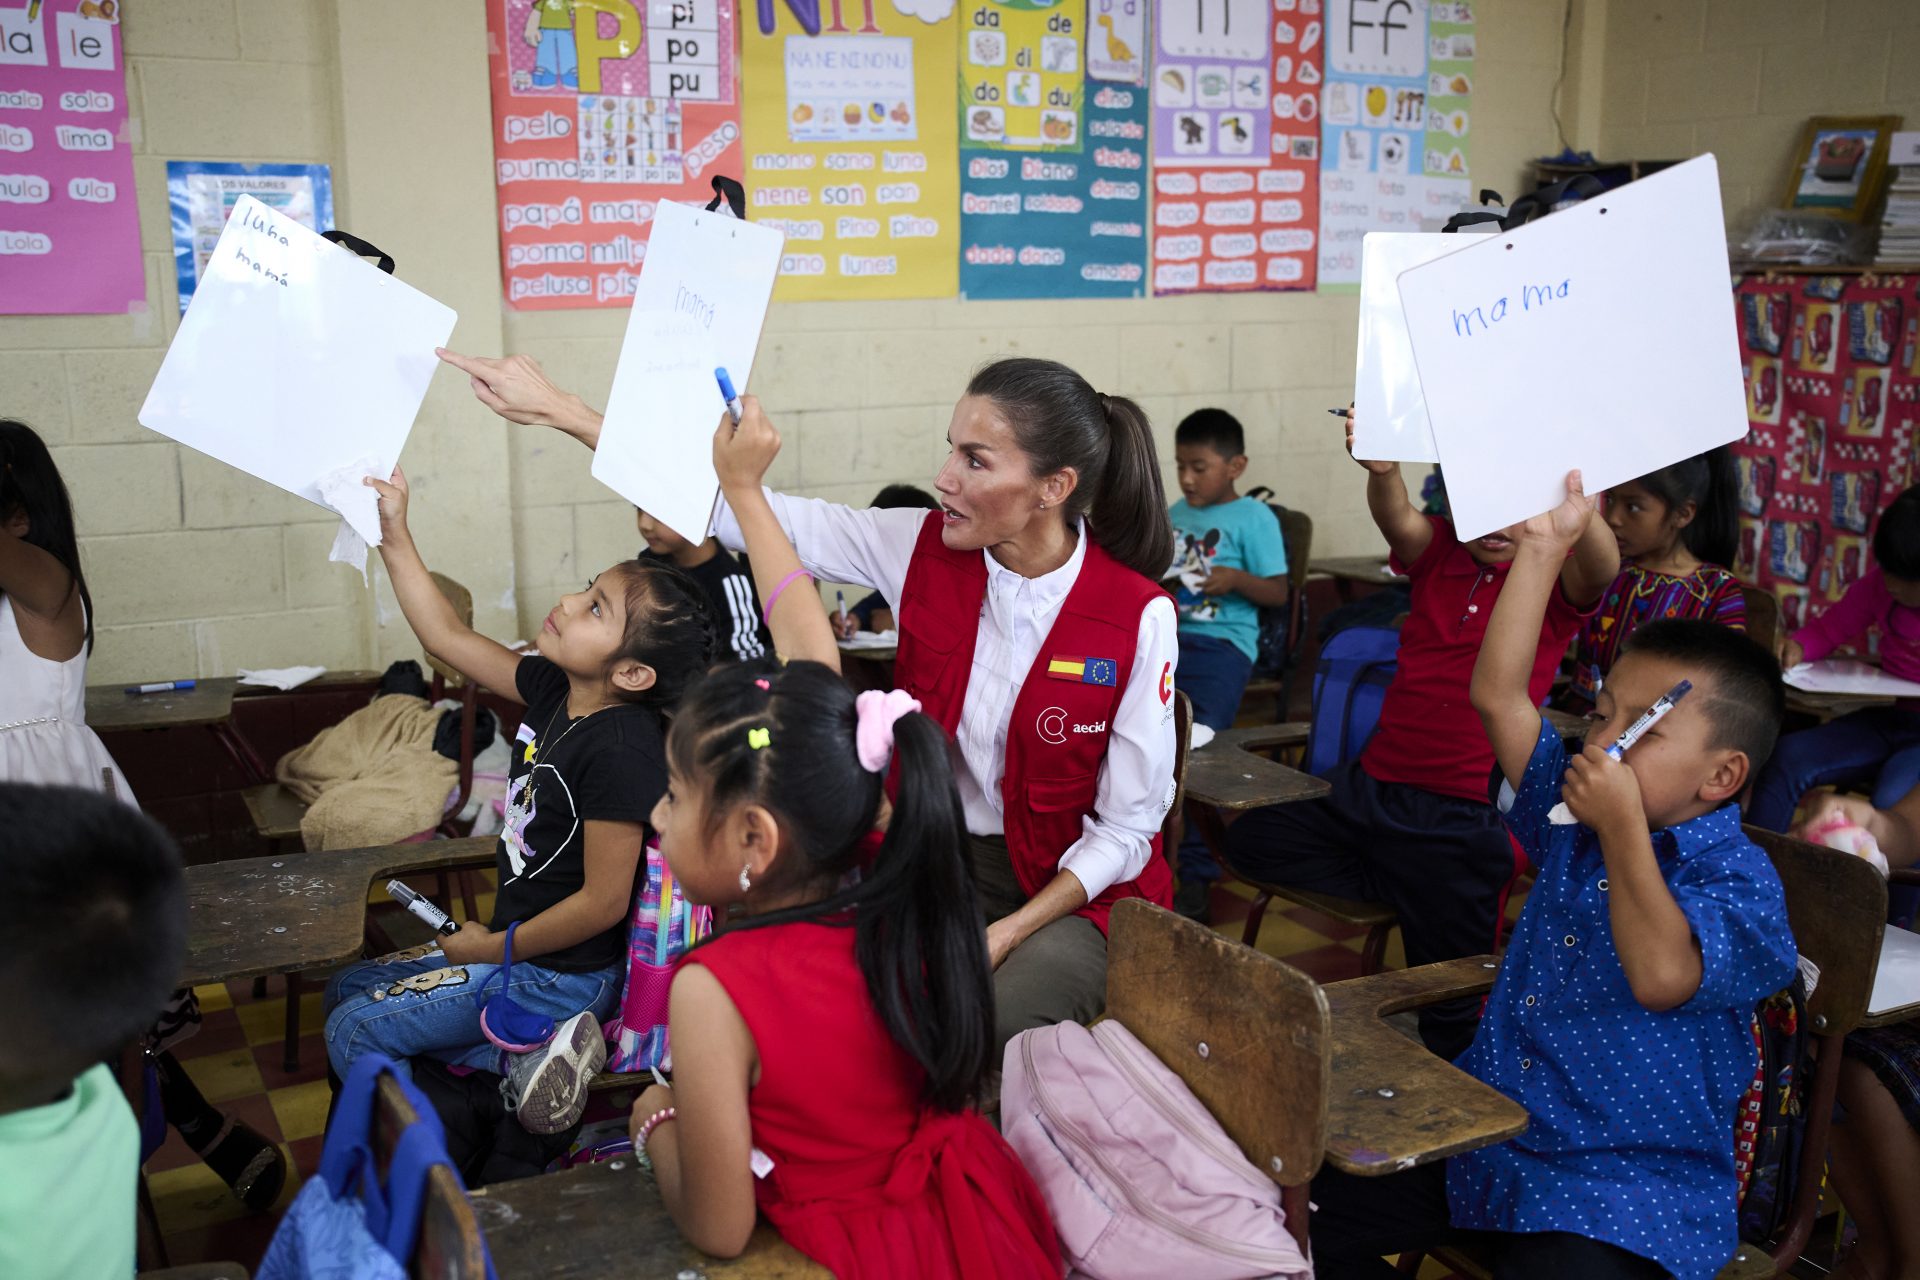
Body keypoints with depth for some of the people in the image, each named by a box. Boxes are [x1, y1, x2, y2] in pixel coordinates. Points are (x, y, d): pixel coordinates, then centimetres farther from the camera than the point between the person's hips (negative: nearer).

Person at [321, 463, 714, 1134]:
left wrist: (494, 948, -12)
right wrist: (394, 534, 1)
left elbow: (604, 902, -26)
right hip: (513, 942, 9)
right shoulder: (554, 691, -3)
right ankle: (518, 1061, 1)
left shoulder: (622, 750, -28)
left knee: (353, 1033, 0)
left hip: (564, 973, -9)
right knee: (346, 988, 19)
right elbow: (449, 637, 7)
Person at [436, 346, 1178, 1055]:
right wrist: (558, 410, -11)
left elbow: (1126, 830, -11)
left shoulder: (1137, 618, -18)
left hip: (1080, 889, -3)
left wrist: (1001, 938, -21)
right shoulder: (924, 550, -7)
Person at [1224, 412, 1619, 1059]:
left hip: (1466, 815, -5)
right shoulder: (1439, 552, 3)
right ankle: (1412, 894, 6)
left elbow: (1601, 567, -30)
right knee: (1250, 841, 6)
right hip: (1371, 783, 5)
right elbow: (1398, 519, -19)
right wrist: (1381, 471, -44)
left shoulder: (1556, 578, -6)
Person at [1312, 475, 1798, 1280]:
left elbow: (1662, 979, -31)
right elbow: (1498, 695, 1)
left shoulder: (1739, 880, -11)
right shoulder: (1570, 825, 7)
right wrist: (1545, 546, -1)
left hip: (1622, 1194, -6)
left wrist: (1622, 827, -25)